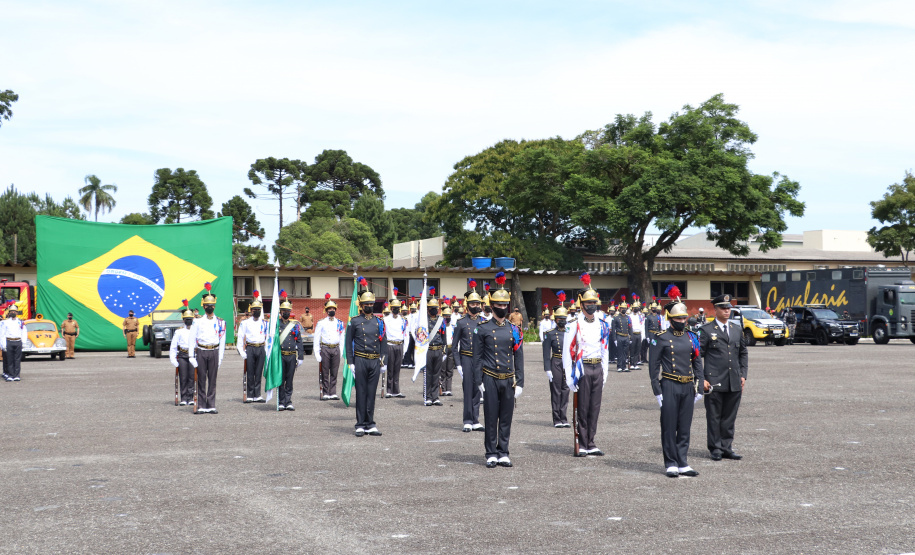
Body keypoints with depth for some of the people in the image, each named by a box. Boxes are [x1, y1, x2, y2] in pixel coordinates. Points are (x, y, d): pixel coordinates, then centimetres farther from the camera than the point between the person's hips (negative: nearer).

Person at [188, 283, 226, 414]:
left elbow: (222, 341, 9)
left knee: (212, 380, 4)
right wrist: (191, 356, -4)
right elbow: (192, 339, 3)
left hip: (214, 352, 1)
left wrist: (220, 358, 4)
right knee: (201, 380, 1)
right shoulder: (198, 321, 4)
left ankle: (211, 406, 9)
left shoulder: (220, 322, 7)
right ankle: (201, 406, 5)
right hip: (201, 352, -1)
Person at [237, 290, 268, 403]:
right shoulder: (245, 322, 3)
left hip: (261, 349, 2)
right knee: (250, 374, 1)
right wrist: (241, 351, -6)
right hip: (250, 349, -2)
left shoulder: (264, 323, 9)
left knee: (258, 374, 4)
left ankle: (257, 395, 9)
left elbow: (268, 337, 13)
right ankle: (250, 396, 6)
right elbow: (240, 337, 2)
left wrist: (267, 351, 5)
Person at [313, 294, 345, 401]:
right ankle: (325, 393, 4)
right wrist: (317, 353, -6)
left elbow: (342, 338, 15)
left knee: (334, 373, 5)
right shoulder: (321, 323, 1)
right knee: (325, 373, 0)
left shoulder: (340, 323, 10)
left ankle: (333, 393, 11)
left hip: (336, 349, 3)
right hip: (325, 349, -3)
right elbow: (316, 339, 0)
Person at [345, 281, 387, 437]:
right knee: (361, 393, 0)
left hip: (375, 361, 3)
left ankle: (370, 425, 10)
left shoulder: (379, 322, 11)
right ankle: (360, 425, 5)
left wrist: (383, 363, 9)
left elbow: (383, 343, 14)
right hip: (360, 361, -3)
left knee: (371, 394, 6)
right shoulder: (354, 322, 3)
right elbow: (348, 342, 2)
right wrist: (350, 363, -5)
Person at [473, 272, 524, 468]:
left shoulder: (514, 330, 9)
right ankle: (491, 454, 9)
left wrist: (519, 383, 4)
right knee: (491, 418, 1)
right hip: (490, 379, -3)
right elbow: (477, 357, 1)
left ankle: (503, 453, 14)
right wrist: (479, 381, -5)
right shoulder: (482, 329, 0)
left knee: (506, 418, 6)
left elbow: (519, 358, 10)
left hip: (508, 380, 3)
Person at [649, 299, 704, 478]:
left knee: (685, 428, 7)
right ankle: (671, 464, 7)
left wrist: (699, 388, 9)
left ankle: (682, 464, 13)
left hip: (688, 388, 5)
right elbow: (653, 366, -4)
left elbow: (698, 363, 16)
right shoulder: (660, 338, -3)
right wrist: (657, 391, -9)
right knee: (669, 428, 0)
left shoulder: (691, 338, 11)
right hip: (669, 387, -4)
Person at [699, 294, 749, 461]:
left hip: (735, 383, 4)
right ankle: (716, 449, 11)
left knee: (729, 417, 9)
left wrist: (743, 375, 10)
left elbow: (743, 353, 20)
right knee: (714, 417, 2)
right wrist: (702, 379, -9)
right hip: (714, 383, -4)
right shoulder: (706, 330, -2)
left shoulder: (737, 329, 14)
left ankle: (727, 448, 16)